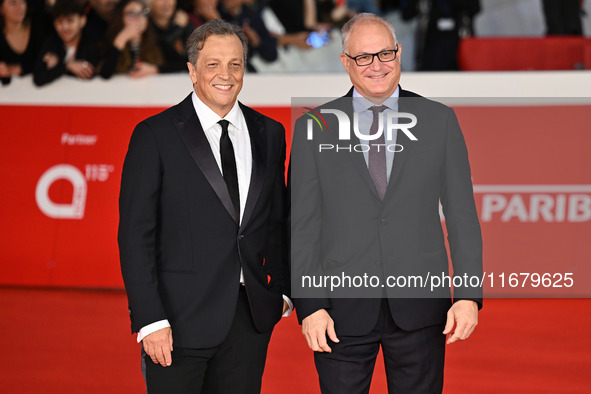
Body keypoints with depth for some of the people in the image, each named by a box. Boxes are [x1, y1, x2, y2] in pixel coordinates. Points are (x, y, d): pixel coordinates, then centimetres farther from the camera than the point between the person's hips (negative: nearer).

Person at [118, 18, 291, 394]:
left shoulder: (269, 133, 9)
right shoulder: (155, 135, -5)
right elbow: (136, 235, -8)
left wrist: (282, 289, 7)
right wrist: (150, 320, -14)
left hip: (251, 319, 4)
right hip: (181, 318, -4)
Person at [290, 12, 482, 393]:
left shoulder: (439, 120, 5)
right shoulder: (314, 127, 2)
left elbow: (462, 215, 4)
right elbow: (303, 225, 1)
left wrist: (469, 294, -3)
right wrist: (310, 304, -7)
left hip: (419, 306, 1)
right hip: (341, 307, 0)